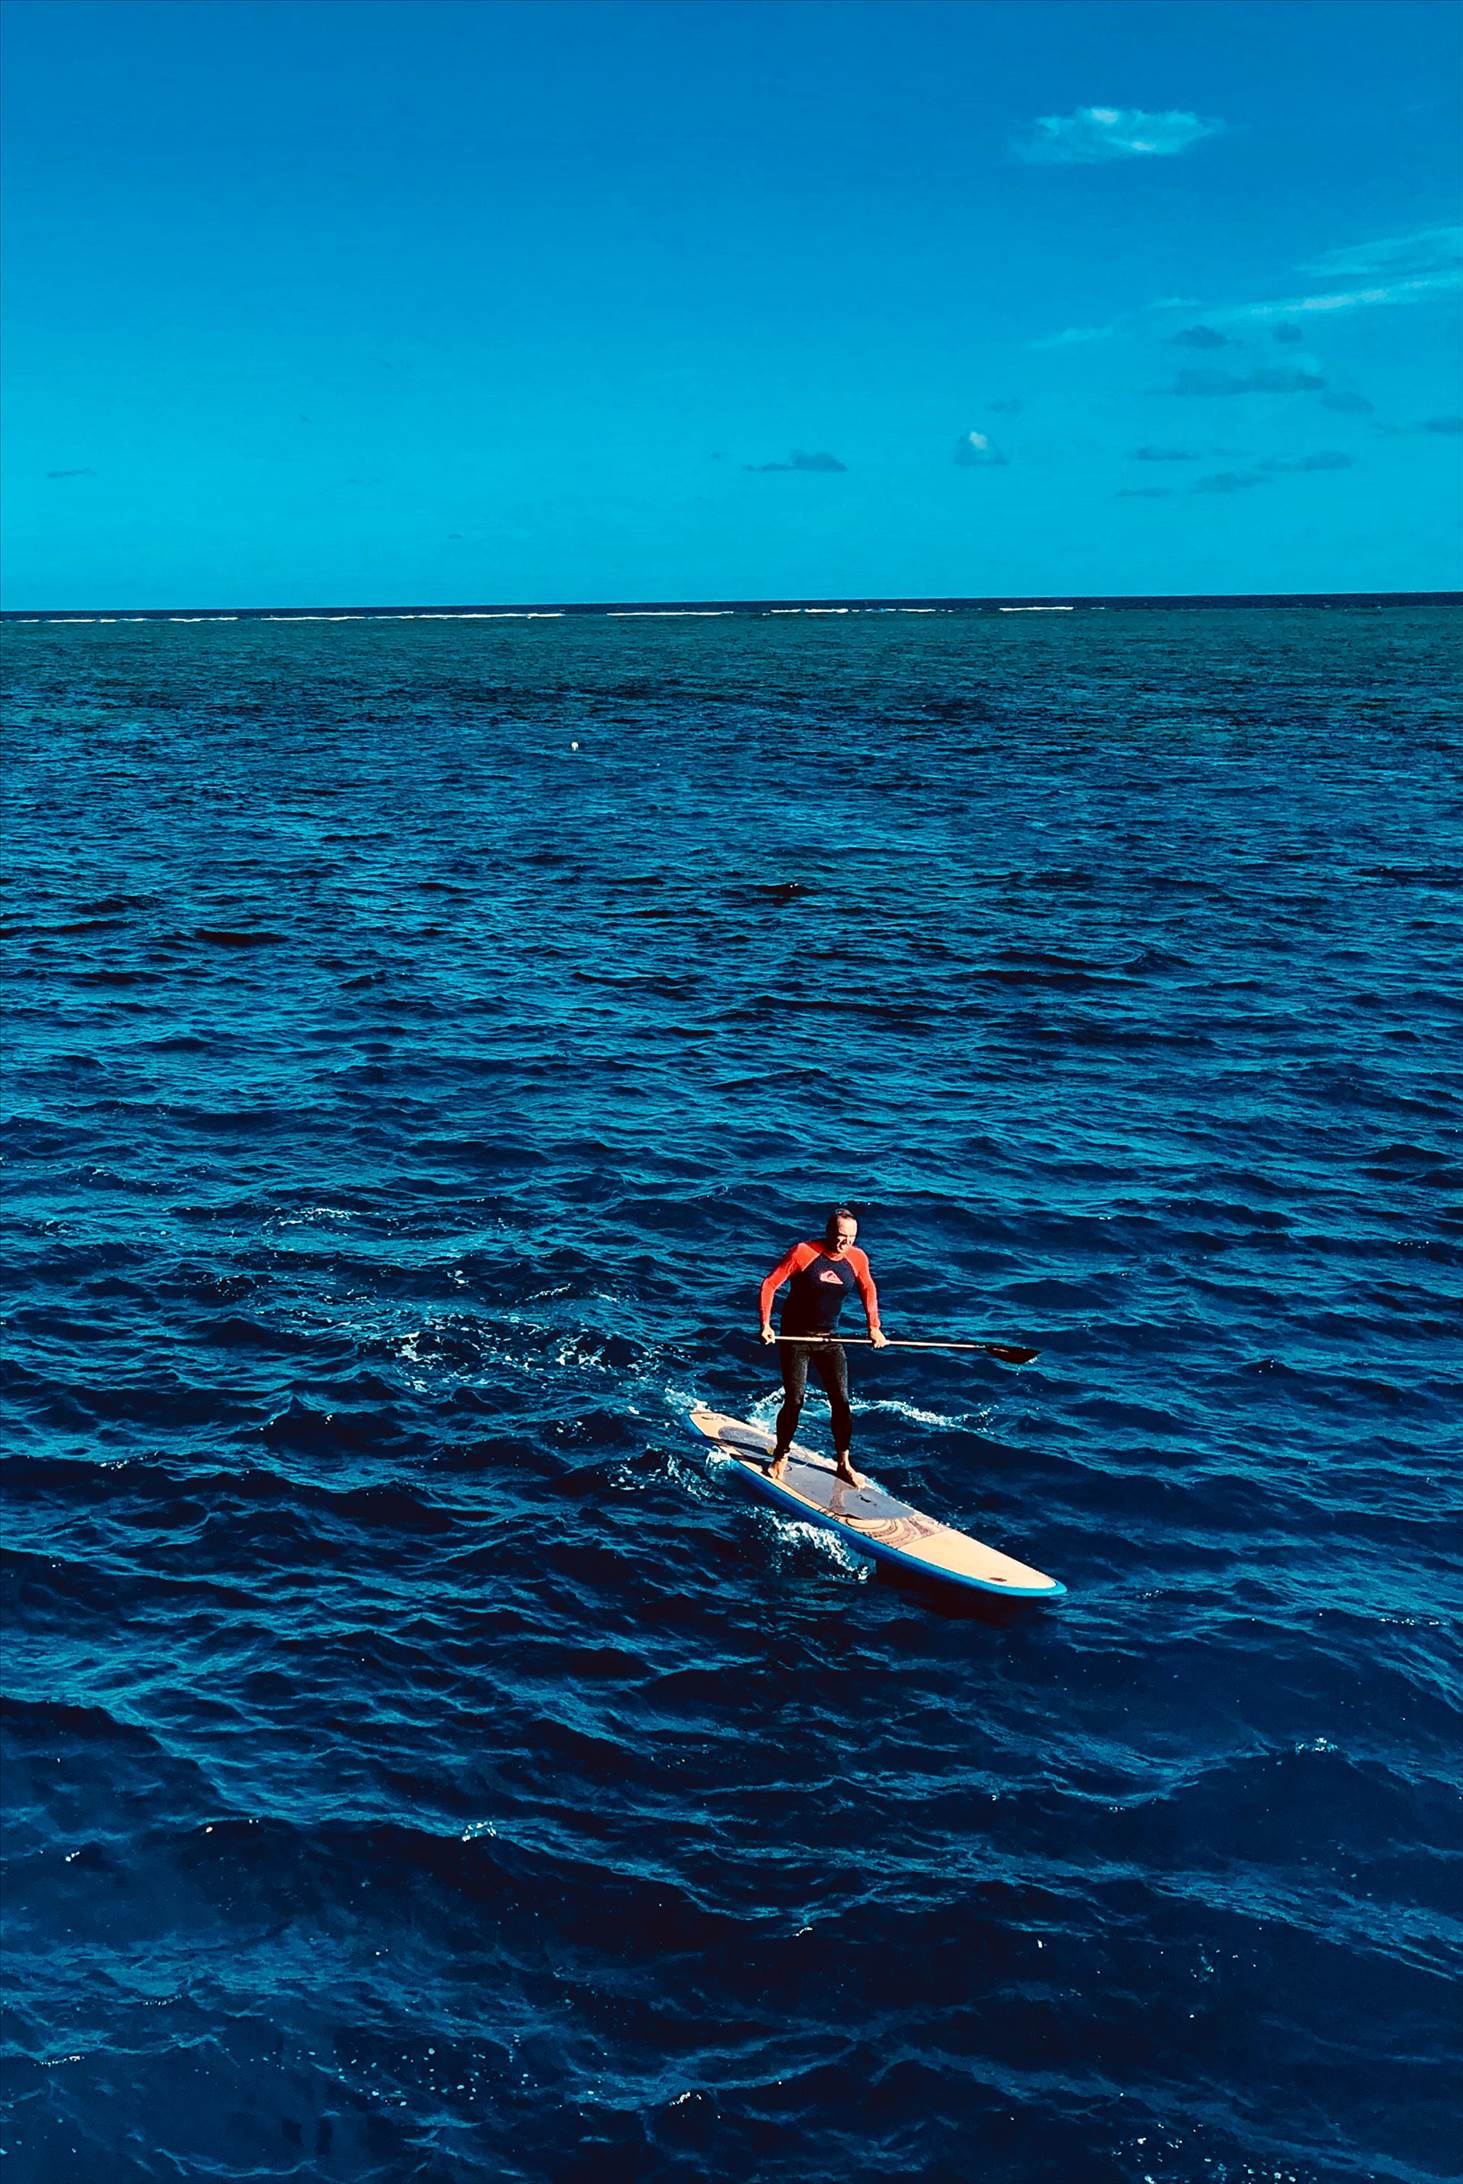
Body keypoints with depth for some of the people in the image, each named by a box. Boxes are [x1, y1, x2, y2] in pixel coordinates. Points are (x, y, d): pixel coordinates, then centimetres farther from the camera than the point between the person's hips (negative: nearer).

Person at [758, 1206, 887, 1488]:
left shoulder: (857, 1258, -4)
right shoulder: (803, 1253, -16)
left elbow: (867, 1289, 16)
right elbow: (770, 1285, -12)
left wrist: (874, 1327, 6)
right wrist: (766, 1324, -21)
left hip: (829, 1339, 4)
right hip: (795, 1337, -4)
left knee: (841, 1401, -1)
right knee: (794, 1401, -4)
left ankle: (844, 1463, 12)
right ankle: (780, 1459, 15)